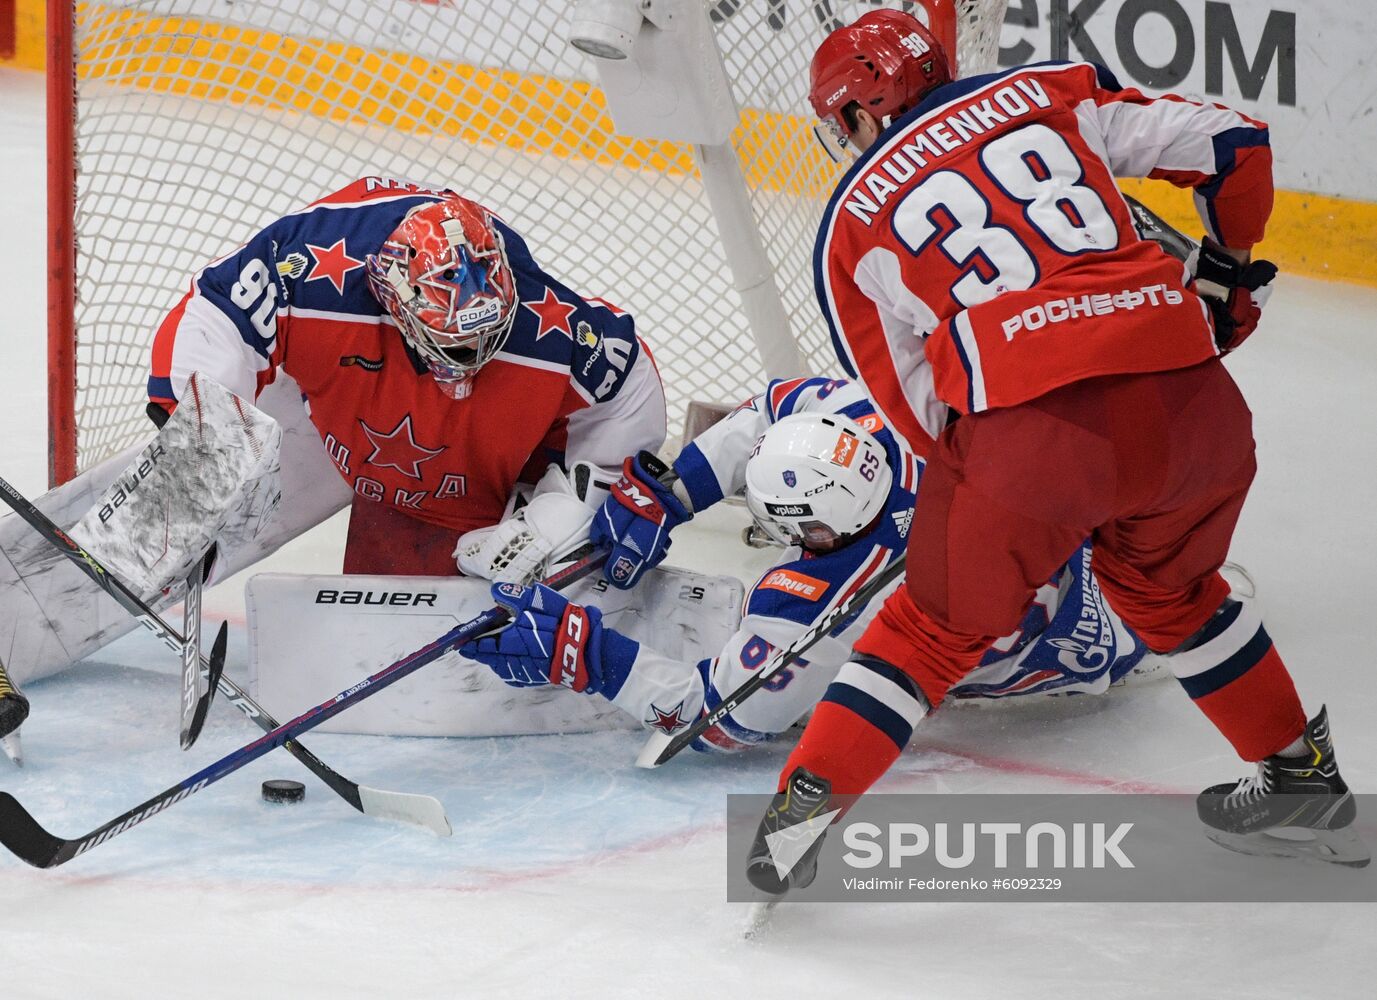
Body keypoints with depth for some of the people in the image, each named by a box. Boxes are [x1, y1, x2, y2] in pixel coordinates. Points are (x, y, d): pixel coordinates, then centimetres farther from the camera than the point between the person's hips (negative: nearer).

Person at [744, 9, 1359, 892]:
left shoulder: (853, 223, 17)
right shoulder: (1048, 93, 20)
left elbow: (912, 404, 16)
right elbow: (1230, 145, 18)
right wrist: (1228, 269, 34)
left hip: (1028, 425, -3)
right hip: (1190, 397, 3)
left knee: (940, 627, 18)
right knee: (1168, 586, 31)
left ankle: (799, 811, 13)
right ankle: (1304, 777, 40)